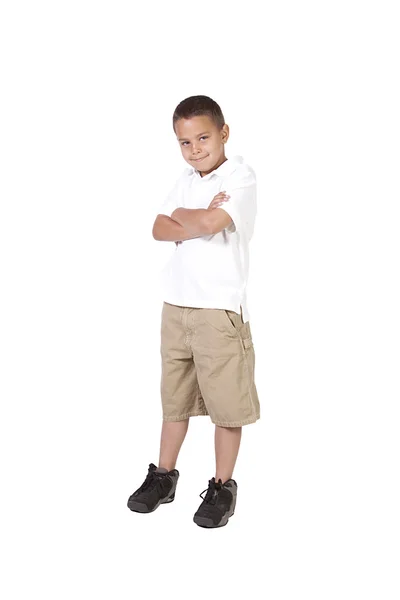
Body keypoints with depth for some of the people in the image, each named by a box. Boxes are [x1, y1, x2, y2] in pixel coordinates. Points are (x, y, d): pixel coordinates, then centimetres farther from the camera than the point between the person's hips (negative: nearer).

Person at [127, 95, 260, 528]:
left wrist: (183, 215, -5)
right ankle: (163, 476, 30)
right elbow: (160, 229, 2)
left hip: (219, 308, -6)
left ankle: (223, 486, 18)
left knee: (226, 402, 3)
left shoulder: (240, 177, -9)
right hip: (176, 304, 7)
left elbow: (210, 223, -25)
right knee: (174, 397, 16)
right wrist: (198, 222, -14)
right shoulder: (186, 180, 13)